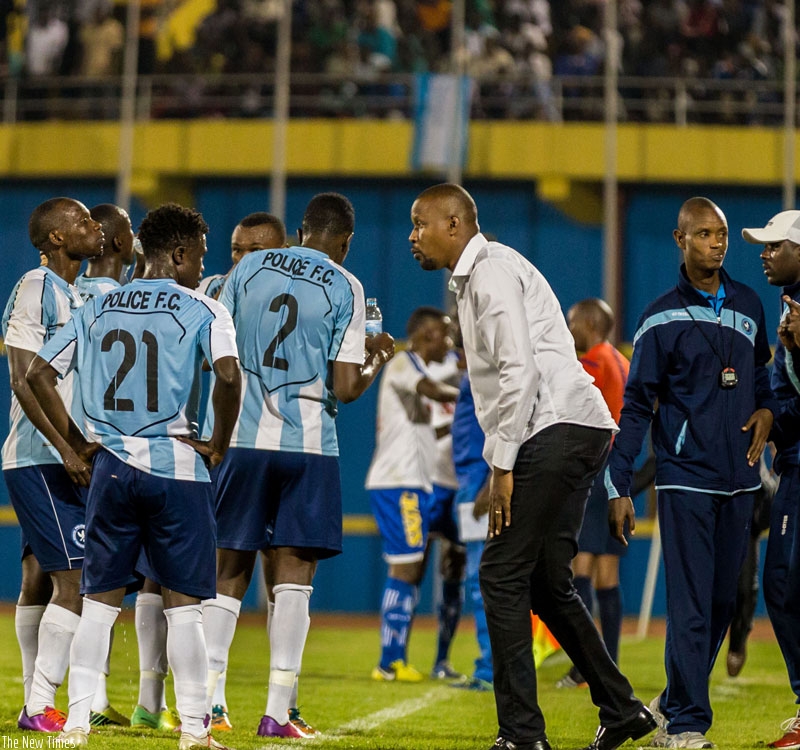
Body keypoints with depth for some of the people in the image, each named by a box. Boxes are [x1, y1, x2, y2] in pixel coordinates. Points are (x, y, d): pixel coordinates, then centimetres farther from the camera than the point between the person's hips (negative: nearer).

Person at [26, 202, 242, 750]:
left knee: (100, 600, 10)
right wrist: (219, 446, -6)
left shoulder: (97, 309, 11)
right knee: (183, 602, 2)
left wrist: (73, 447, 13)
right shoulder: (203, 310, -3)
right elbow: (228, 375, -19)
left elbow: (39, 375, 9)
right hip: (177, 466, -4)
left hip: (110, 466, 4)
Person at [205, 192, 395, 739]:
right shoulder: (345, 287, -3)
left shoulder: (250, 268, 7)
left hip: (244, 440, 3)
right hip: (309, 445, -3)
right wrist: (377, 361, 14)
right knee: (293, 575, 0)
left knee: (229, 574, 10)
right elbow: (346, 387, -7)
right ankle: (277, 713, -6)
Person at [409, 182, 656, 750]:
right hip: (579, 431, 10)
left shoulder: (491, 271, -8)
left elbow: (520, 370, -17)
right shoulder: (473, 278, 24)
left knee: (503, 572, -11)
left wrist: (502, 465, -17)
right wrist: (502, 460, 17)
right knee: (544, 581, 14)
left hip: (557, 428, -10)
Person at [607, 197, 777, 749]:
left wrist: (765, 411, 5)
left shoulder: (748, 306, 11)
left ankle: (676, 704, 23)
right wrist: (619, 487, -8)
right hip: (685, 479, -5)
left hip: (739, 477, 5)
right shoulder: (662, 318, -3)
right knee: (690, 604, -9)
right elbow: (637, 407, -4)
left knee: (722, 601, 9)